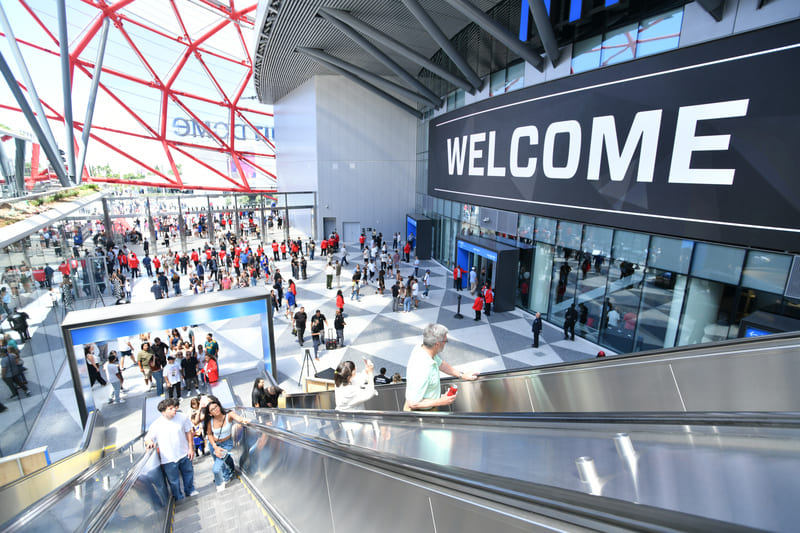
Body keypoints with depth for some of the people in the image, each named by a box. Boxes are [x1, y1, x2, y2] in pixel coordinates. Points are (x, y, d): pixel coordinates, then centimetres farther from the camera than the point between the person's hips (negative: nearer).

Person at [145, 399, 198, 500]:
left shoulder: (182, 417, -12)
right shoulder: (156, 425, -17)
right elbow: (147, 438, -7)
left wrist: (191, 448, 1)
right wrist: (149, 442, -31)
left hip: (184, 454, 3)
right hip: (169, 459, -2)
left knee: (188, 473, 23)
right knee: (174, 481, 12)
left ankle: (190, 490, 50)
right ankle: (179, 498, 38)